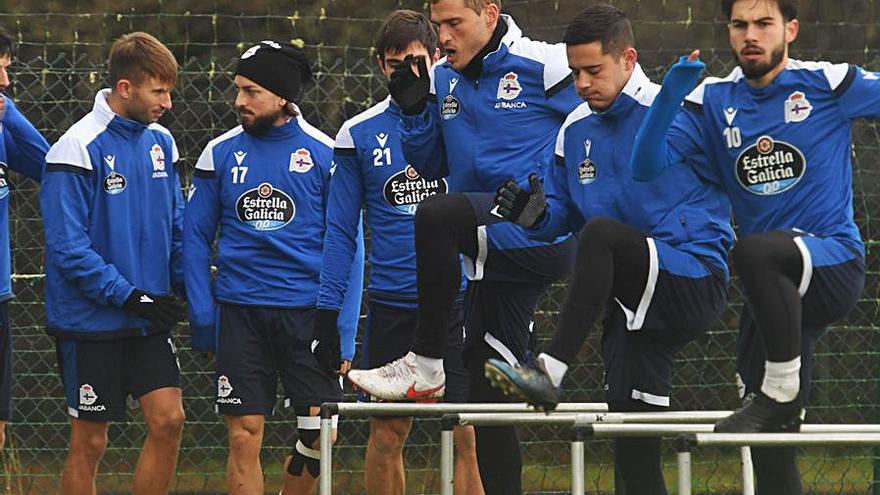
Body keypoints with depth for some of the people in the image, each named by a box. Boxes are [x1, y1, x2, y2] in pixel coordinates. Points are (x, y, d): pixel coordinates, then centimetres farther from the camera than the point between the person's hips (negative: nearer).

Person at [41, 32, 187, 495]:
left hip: (149, 318, 6)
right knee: (89, 440, 2)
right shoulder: (78, 149, -16)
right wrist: (129, 297, -20)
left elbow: (176, 226, 15)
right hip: (91, 320, -6)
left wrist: (187, 285, 1)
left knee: (168, 420, -1)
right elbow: (69, 248, -19)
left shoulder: (160, 141, 6)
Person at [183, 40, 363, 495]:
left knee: (321, 433, -3)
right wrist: (202, 316, -1)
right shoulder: (221, 154, 4)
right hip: (240, 313, 1)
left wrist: (344, 330, -5)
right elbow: (195, 238, 9)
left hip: (308, 312, -1)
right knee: (244, 437, -2)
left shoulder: (324, 153, -1)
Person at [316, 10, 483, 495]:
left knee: (470, 434, -7)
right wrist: (328, 306, 1)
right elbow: (341, 227, 7)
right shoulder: (360, 134, 5)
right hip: (390, 304, 2)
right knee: (387, 433, 6)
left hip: (460, 297, -1)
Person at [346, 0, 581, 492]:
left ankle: (426, 366, -21)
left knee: (436, 216, -31)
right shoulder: (443, 79, 12)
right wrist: (415, 111, 3)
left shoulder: (544, 66, -6)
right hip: (492, 259, 8)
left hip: (542, 236, -8)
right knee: (488, 395, 6)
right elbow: (433, 166, 19)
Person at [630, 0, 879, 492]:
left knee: (757, 250, -38)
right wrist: (670, 97, -17)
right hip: (775, 290, 5)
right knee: (768, 443, 7)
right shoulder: (714, 101, 7)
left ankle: (784, 388, -26)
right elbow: (649, 166, -3)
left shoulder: (829, 84, -3)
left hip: (836, 264, -5)